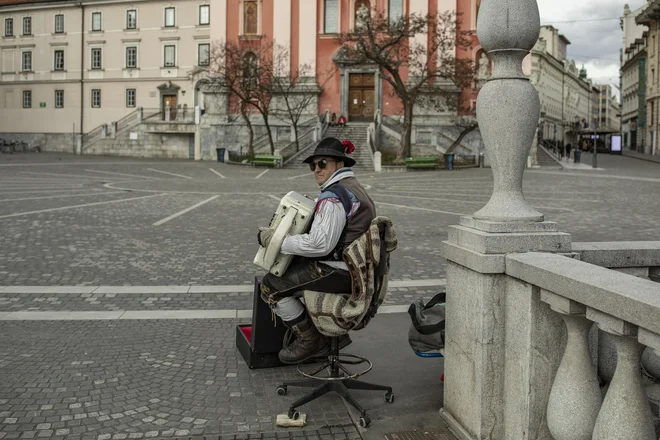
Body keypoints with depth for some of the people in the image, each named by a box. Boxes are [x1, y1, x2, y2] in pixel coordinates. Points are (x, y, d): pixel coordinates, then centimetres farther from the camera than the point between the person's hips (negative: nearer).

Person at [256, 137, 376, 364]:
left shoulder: (333, 196, -19)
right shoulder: (355, 188, 14)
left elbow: (319, 244, -27)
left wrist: (272, 238, -20)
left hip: (338, 273, -10)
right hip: (355, 268, 11)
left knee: (271, 285, -3)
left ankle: (310, 340, 8)